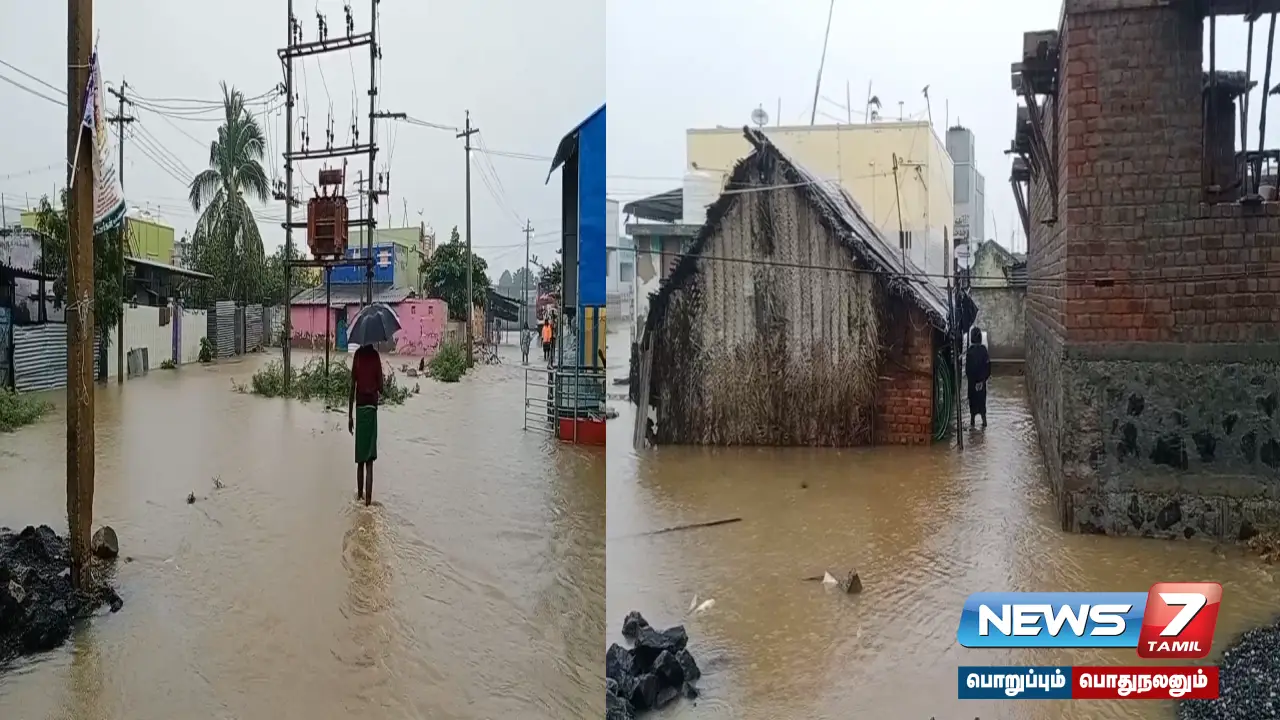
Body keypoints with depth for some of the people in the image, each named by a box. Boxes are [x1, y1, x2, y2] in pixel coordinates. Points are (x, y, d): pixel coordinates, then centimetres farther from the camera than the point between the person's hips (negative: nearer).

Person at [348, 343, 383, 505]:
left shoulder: (357, 355, 0)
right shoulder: (375, 356, -3)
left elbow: (352, 387, 0)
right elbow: (380, 387, -5)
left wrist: (350, 415, 5)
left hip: (360, 408, 1)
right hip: (371, 407, -1)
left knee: (360, 460, 12)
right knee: (369, 460, -1)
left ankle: (360, 495, 21)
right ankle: (368, 499, -5)